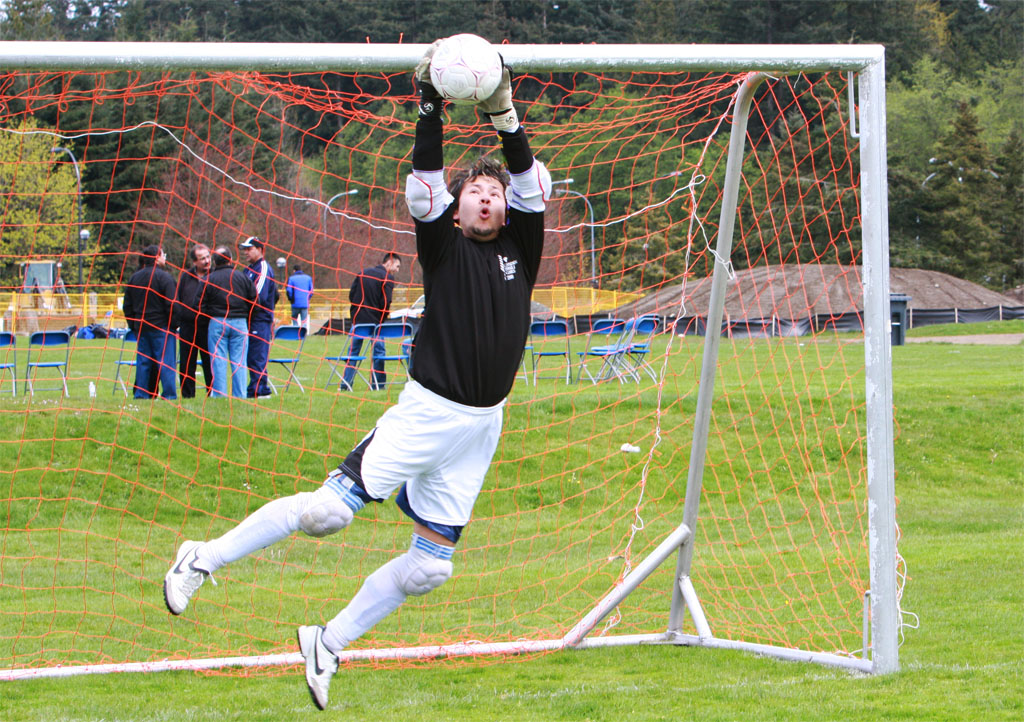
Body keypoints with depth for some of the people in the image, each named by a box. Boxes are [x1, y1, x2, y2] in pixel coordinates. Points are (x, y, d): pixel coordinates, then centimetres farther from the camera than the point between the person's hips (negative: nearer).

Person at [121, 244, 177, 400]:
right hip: (161, 327, -6)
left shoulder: (134, 278, 10)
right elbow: (171, 305, -14)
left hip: (140, 327, 6)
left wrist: (133, 325, 19)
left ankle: (140, 393, 9)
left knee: (143, 361, 10)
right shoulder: (163, 277, -11)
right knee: (165, 361, -4)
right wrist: (173, 324, -5)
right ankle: (169, 394, -7)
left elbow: (127, 306, 13)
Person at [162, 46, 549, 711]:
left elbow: (533, 184, -3)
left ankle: (330, 643, 19)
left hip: (482, 426, 5)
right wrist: (431, 113, -23)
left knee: (430, 566, 3)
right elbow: (423, 188, -15)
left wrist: (505, 115, -13)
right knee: (332, 509, -15)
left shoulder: (519, 246, 9)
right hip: (427, 411, -5)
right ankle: (205, 560, 0)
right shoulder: (445, 243, 1)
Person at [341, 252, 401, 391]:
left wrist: (358, 309, 15)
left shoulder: (363, 273, 10)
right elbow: (386, 302, -15)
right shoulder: (387, 278, -8)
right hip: (374, 321, -5)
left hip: (357, 318, 5)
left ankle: (346, 384, 7)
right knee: (378, 351, 5)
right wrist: (383, 319, 0)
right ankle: (377, 384, 5)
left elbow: (351, 294, 8)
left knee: (353, 350, 10)